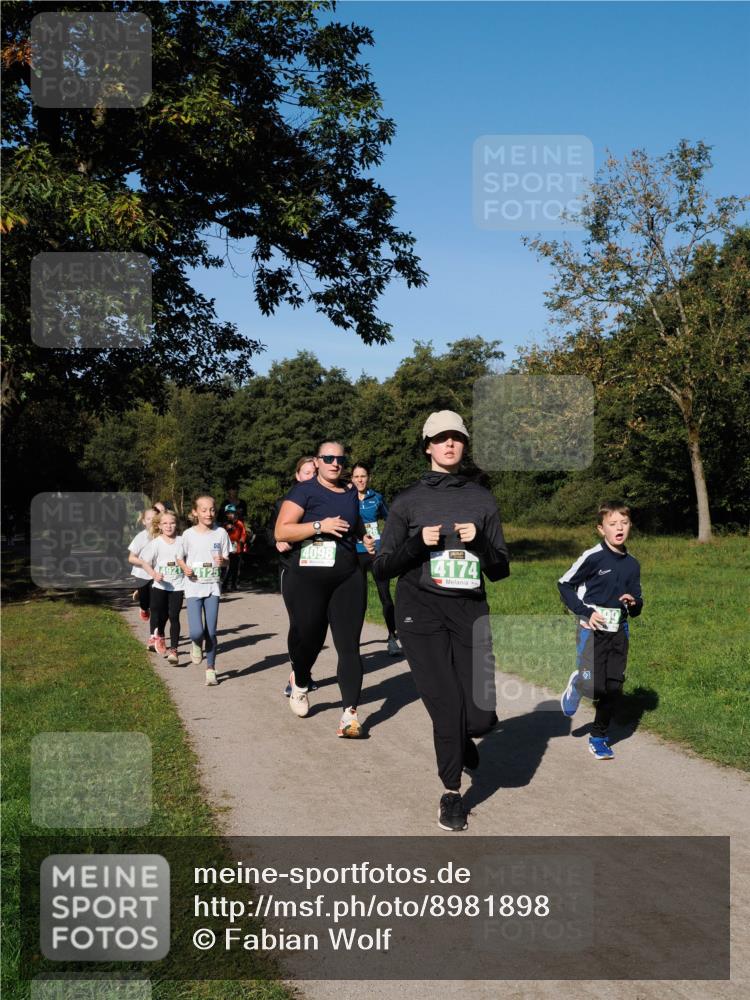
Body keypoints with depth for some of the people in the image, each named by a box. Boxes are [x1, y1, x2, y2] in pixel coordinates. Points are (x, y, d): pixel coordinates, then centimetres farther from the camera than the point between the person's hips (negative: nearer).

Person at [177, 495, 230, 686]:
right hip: (193, 587, -1)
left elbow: (226, 559, 6)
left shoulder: (220, 533, 0)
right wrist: (185, 568, -12)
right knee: (197, 632, -12)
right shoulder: (189, 534, -3)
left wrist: (222, 561, -17)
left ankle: (210, 669, 15)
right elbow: (181, 558, 9)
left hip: (212, 586, 1)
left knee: (211, 632, 0)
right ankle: (196, 644, 24)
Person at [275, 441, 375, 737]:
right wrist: (320, 526, -18)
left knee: (349, 645, -5)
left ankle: (349, 713, -6)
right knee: (309, 637, 5)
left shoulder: (351, 494, 15)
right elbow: (281, 532, -11)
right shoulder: (304, 491, -2)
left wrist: (366, 540, 16)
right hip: (307, 579, -4)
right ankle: (299, 683, 39)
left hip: (347, 579, 4)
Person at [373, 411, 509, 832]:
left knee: (482, 716, -7)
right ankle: (452, 794, 16)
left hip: (470, 611, 2)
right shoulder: (408, 501, 5)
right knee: (447, 707, -9)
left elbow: (500, 571, 11)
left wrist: (480, 541, -8)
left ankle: (461, 737, 31)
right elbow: (382, 568, 4)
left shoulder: (483, 500, 10)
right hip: (420, 610, -2)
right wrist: (418, 542, -12)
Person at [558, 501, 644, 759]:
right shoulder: (593, 557, -10)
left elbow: (637, 608, 18)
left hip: (619, 632, 5)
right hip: (592, 630, -5)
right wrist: (585, 612, -13)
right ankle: (576, 685, 20)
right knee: (594, 686, -16)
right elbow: (564, 584, -5)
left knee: (613, 688, 4)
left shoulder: (632, 565, 8)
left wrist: (634, 604, -6)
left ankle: (599, 737, 22)